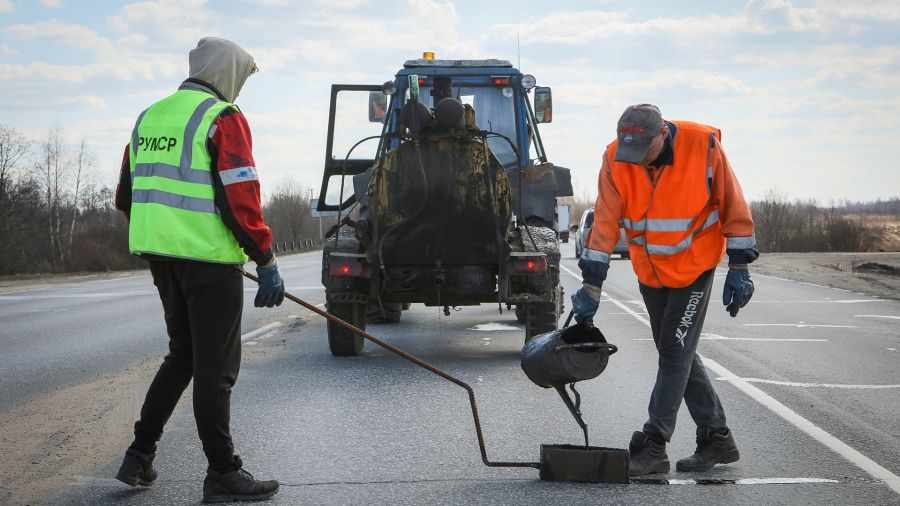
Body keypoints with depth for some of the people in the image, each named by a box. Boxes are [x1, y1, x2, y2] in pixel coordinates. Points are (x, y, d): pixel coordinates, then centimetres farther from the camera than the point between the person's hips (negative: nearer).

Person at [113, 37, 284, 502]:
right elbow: (240, 198, -17)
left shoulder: (149, 118, 14)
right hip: (208, 257, -8)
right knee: (216, 366, 1)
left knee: (182, 356, 21)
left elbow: (127, 197, 18)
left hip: (160, 254, 8)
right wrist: (267, 262, -13)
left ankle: (139, 456, 21)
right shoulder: (222, 118, -10)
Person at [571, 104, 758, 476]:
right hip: (650, 271, 4)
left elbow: (733, 207, -12)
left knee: (676, 353, -7)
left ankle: (653, 446, -4)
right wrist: (592, 285, -20)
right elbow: (605, 222, -17)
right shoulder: (615, 159, -16)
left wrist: (738, 268, -9)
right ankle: (717, 438, 21)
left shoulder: (704, 147, -22)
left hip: (694, 267, -4)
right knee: (678, 354, 10)